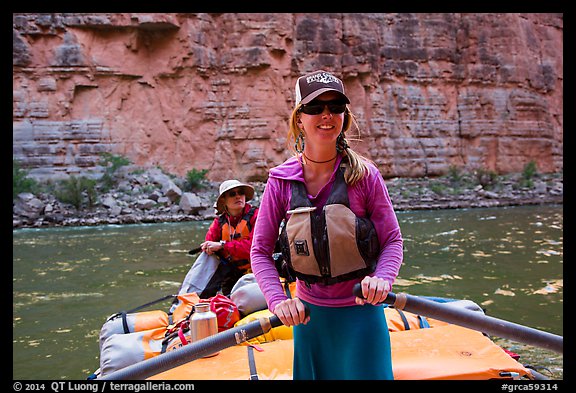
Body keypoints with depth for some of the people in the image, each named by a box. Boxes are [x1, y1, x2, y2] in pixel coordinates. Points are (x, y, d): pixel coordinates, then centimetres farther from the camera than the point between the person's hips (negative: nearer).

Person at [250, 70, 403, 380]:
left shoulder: (364, 175, -10)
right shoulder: (281, 181, -8)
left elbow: (392, 240, -3)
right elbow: (260, 251, -3)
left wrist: (383, 278, -22)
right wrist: (278, 300, -17)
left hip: (361, 311, -1)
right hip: (308, 313, 1)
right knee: (313, 373, 17)